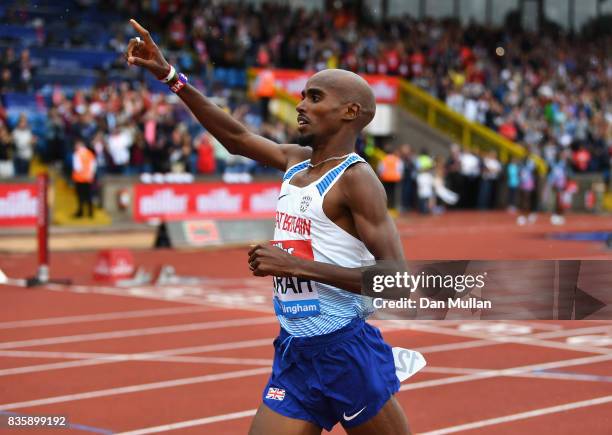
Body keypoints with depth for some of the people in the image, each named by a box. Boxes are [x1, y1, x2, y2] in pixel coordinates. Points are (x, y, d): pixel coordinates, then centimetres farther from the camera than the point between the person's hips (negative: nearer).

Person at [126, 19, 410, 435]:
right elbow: (237, 136, 23)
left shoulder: (356, 178, -13)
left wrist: (295, 266, -24)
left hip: (346, 352, -7)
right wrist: (169, 75, 18)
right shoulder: (296, 161, 10)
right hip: (293, 354, 7)